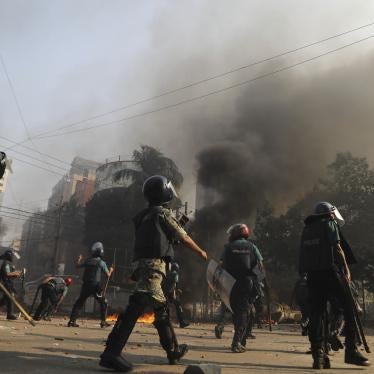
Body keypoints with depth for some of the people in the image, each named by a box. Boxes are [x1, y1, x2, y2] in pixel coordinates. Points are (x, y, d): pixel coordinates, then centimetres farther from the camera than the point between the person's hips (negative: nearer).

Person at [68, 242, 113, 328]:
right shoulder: (101, 262, -6)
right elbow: (108, 275, -1)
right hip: (96, 286, -4)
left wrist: (79, 259, 42)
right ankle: (103, 322, 7)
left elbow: (78, 265, 22)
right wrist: (111, 270, 21)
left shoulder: (87, 261, 6)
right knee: (103, 303, 11)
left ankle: (72, 321, 9)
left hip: (86, 286, 4)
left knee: (79, 303, 15)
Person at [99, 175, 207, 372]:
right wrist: (201, 252, 23)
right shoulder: (163, 213, -2)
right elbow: (184, 239, 7)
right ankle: (111, 353, -23)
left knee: (161, 309, 18)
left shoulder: (143, 216, 19)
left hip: (141, 265, 9)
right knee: (137, 306, -17)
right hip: (153, 266, -9)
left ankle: (173, 350, 31)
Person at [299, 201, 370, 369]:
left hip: (312, 275, 6)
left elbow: (304, 254, 16)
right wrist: (346, 269, -2)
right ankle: (351, 350, 2)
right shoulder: (330, 224, 2)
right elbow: (337, 247, -7)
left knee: (316, 313, 5)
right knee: (350, 308, 4)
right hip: (329, 272, -6)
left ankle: (318, 355, 4)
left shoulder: (307, 228, 19)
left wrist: (308, 273, 17)